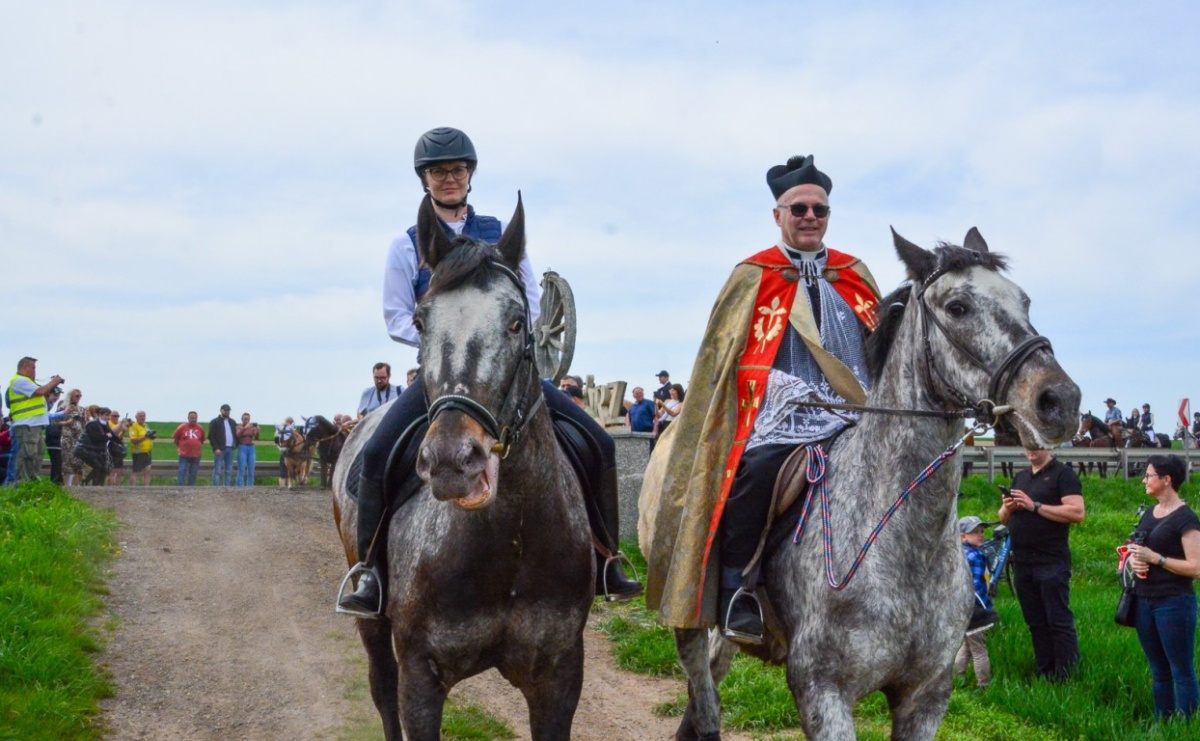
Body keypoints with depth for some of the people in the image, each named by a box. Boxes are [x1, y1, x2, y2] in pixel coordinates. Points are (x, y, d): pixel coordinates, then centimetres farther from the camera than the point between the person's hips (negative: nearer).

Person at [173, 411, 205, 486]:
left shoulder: (200, 429, 6)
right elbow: (175, 438, 7)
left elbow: (202, 441, 20)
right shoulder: (182, 427, -2)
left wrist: (200, 448, 12)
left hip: (196, 456, 3)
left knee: (193, 475, 7)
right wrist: (179, 447, 8)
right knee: (182, 473, -8)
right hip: (184, 455, -3)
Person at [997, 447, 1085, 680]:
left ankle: (1066, 678, -4)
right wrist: (1007, 508, -3)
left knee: (1059, 622, -6)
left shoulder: (1062, 474, -4)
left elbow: (1077, 513, -16)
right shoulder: (1020, 477, 17)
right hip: (1022, 563, 7)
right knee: (1035, 623, 11)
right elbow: (1005, 519, 21)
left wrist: (1035, 506, -18)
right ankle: (1042, 674, 16)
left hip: (1052, 563, -7)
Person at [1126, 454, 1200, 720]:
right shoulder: (1149, 513, 12)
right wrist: (1134, 559, 0)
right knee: (1159, 671, 14)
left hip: (1174, 603, -8)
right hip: (1145, 600, 8)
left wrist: (1154, 558, -19)